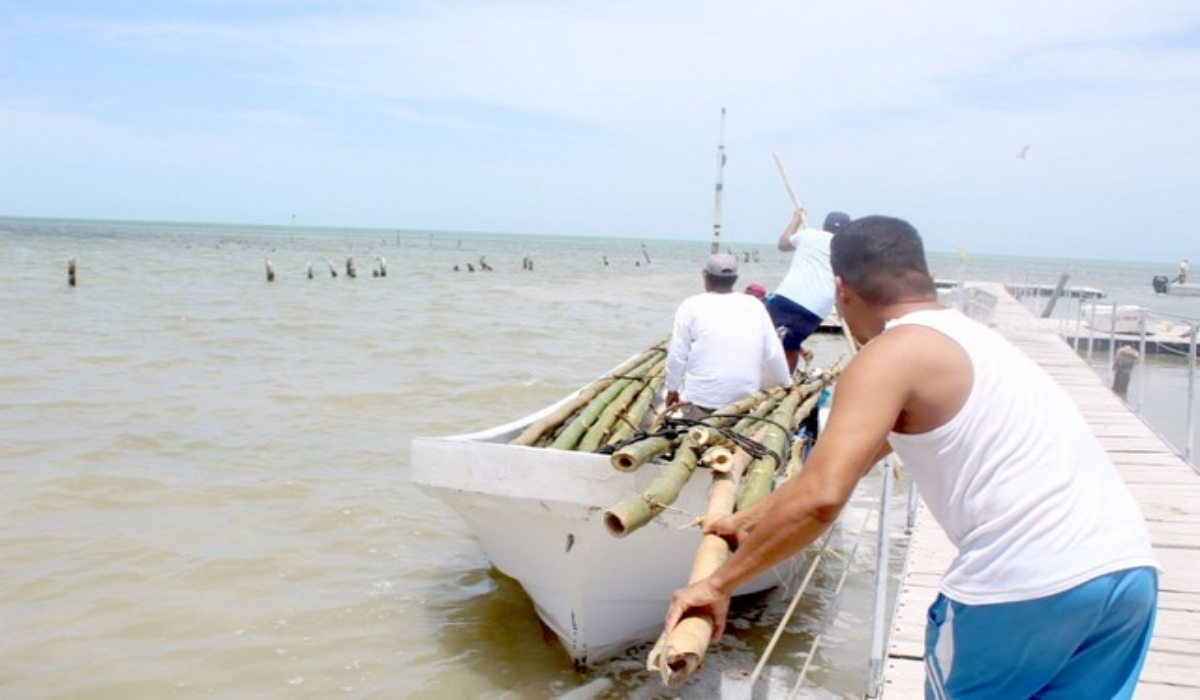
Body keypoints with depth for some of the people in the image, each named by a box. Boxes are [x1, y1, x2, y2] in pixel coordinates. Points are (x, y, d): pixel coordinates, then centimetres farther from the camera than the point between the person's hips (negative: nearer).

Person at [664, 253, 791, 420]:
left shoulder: (692, 306, -3)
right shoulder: (755, 305, 6)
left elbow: (677, 354, -1)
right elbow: (773, 354, 10)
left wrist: (672, 387, 13)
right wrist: (786, 384, 25)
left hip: (702, 398, -3)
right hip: (744, 397, 3)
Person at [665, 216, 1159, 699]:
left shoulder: (888, 356, -6)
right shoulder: (964, 338, 22)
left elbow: (820, 497, -18)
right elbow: (854, 456, 28)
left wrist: (720, 582, -6)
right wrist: (753, 519, 34)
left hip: (1028, 587, -8)